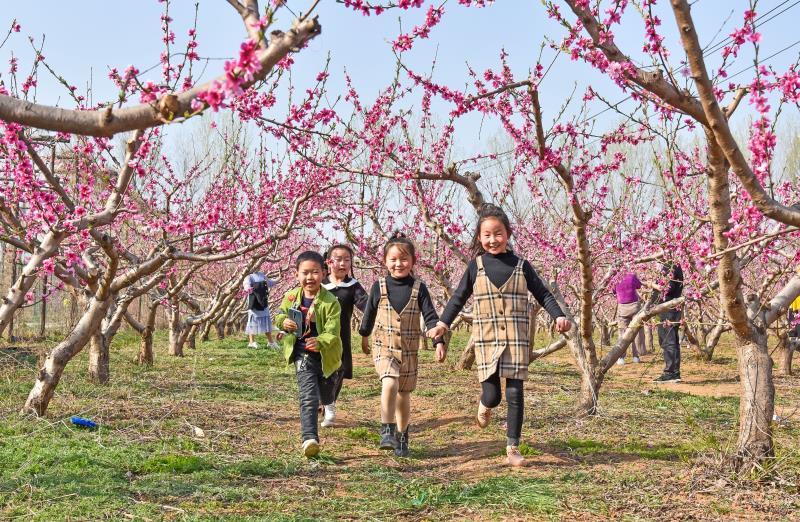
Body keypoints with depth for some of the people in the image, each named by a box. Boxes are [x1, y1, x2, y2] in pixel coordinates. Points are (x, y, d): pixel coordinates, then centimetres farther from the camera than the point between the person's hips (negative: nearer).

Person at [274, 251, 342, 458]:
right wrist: (284, 322, -14)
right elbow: (279, 316, 11)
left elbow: (332, 332, -23)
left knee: (325, 397, 23)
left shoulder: (330, 302, -17)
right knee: (308, 397, -15)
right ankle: (309, 438, -18)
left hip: (325, 355, 0)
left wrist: (319, 342, -43)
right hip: (302, 354, 0)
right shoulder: (291, 297, -4)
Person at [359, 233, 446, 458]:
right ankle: (387, 431, -16)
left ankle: (401, 437, 28)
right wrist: (364, 336, 25)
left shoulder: (418, 288, -2)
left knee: (404, 394, 11)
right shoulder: (379, 287, -2)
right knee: (390, 384, -27)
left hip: (409, 350, 2)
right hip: (383, 347, -1)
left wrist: (439, 341, -16)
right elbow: (369, 312, 12)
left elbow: (430, 316, -4)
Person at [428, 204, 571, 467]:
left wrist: (559, 316, -7)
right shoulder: (476, 266, 4)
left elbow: (543, 294, 8)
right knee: (492, 394, -4)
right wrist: (443, 323, 0)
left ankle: (513, 448, 9)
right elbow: (459, 297, 9)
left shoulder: (521, 265, 4)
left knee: (515, 393, -2)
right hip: (487, 339, 0)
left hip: (517, 340, 0)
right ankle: (484, 404, 35)